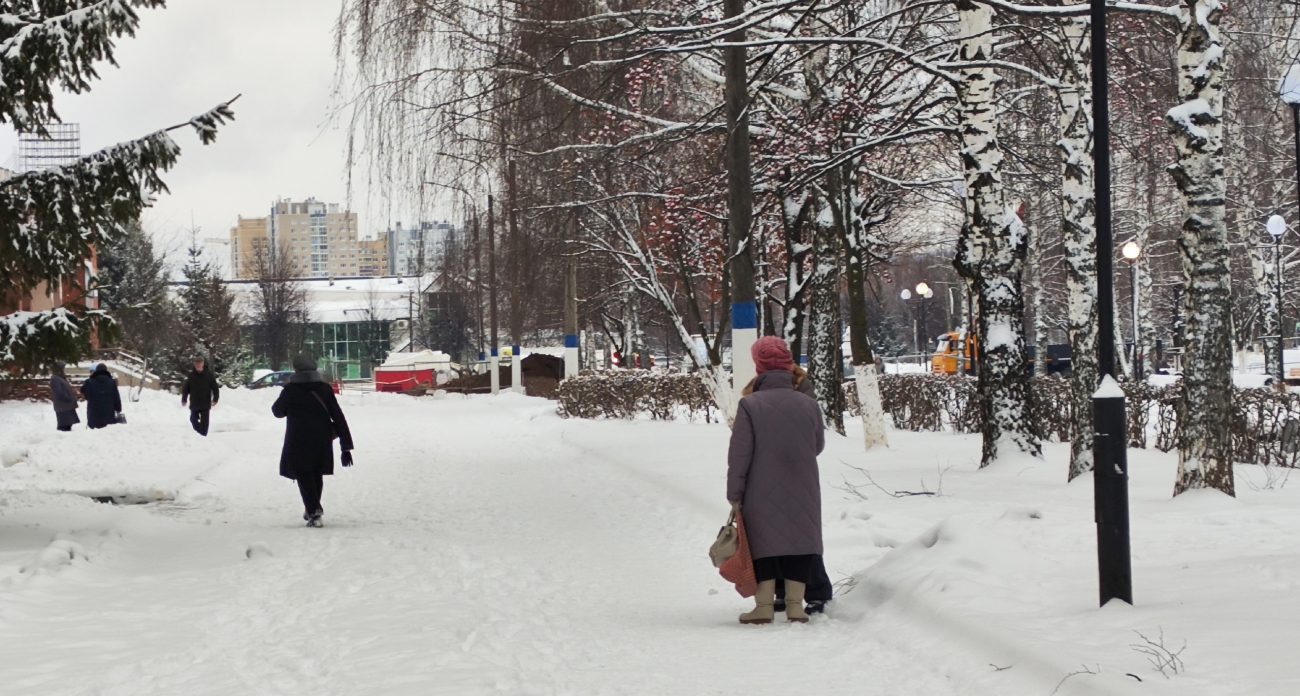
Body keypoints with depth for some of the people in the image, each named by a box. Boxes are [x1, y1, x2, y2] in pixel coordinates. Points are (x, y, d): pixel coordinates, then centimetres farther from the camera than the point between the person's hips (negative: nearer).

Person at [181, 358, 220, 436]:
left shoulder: (209, 375, -3)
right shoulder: (191, 376, 2)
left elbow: (215, 388, -2)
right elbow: (186, 388, 9)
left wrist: (215, 399, -12)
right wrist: (184, 399, 2)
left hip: (205, 404, -3)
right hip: (194, 404, 3)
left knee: (204, 422, -2)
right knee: (193, 419, 10)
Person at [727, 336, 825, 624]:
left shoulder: (750, 405, -11)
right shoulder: (809, 405, -1)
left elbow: (739, 455, -11)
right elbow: (818, 446, 13)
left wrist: (735, 494, -3)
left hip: (762, 495, -2)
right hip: (802, 493, 2)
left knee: (763, 545, 4)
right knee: (798, 541, 9)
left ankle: (764, 605, 1)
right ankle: (795, 604, 7)